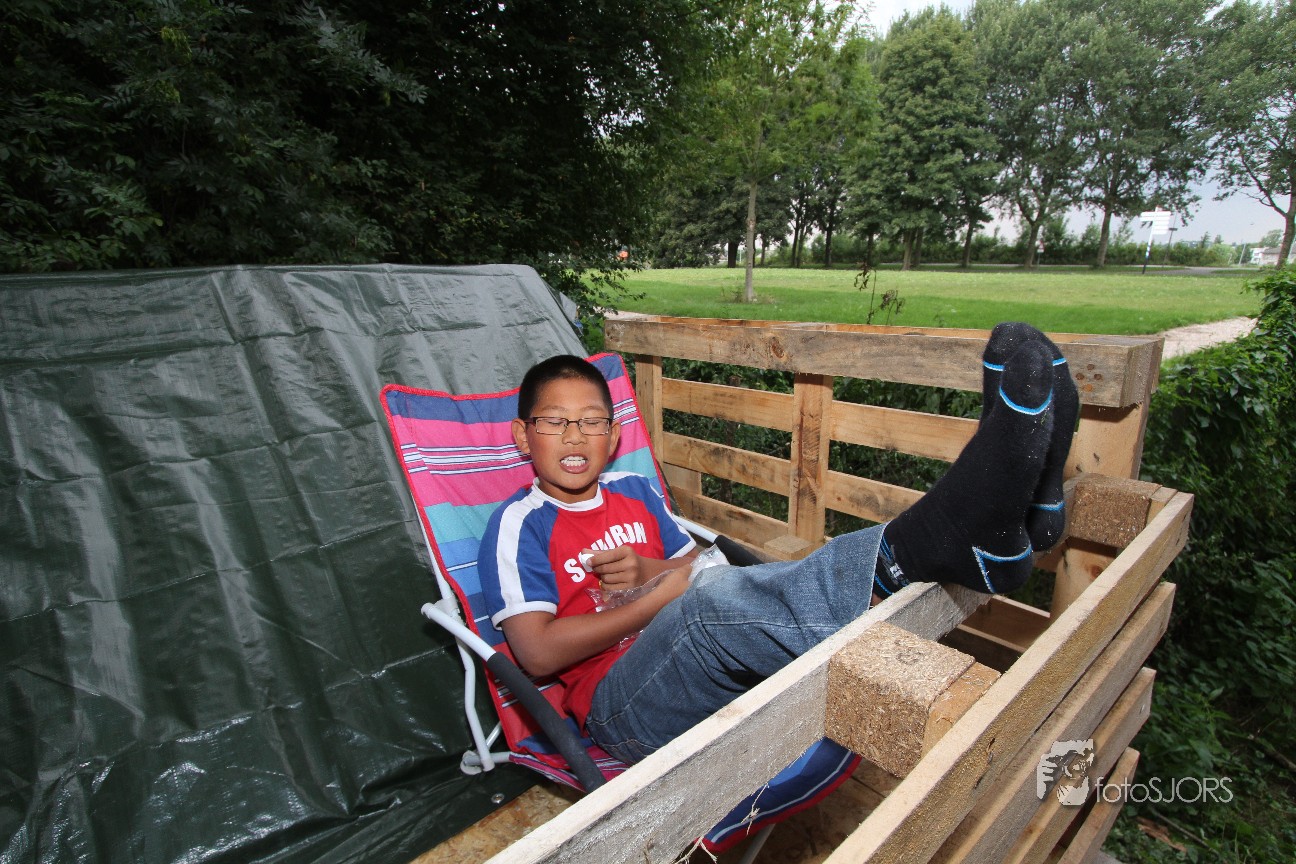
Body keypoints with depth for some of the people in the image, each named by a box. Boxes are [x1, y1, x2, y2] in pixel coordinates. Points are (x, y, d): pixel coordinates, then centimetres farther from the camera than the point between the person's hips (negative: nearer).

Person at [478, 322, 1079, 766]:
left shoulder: (633, 491, 15)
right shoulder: (519, 525, -1)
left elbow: (695, 563, 20)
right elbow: (538, 651, -12)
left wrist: (649, 570, -3)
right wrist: (663, 595, -11)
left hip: (718, 677, 5)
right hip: (620, 707, -5)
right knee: (710, 604, -34)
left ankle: (1001, 511, -35)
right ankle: (966, 534, -41)